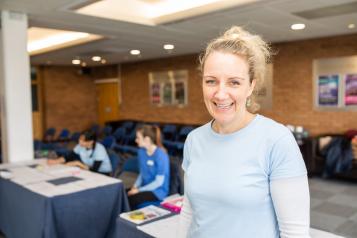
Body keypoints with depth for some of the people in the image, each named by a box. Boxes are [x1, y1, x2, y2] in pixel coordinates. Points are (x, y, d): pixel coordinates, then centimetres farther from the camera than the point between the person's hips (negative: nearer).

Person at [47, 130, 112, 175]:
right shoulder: (81, 146, -10)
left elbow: (94, 169, -30)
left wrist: (78, 163, -31)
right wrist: (56, 161, -22)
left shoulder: (99, 149, -27)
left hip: (103, 174, -6)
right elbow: (68, 157, -5)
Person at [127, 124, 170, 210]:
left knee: (131, 199, -29)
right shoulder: (141, 152, 4)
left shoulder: (160, 155, -17)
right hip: (145, 187, 6)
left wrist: (139, 190, -16)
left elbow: (159, 182, -16)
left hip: (158, 191, -6)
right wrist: (135, 186, -4)